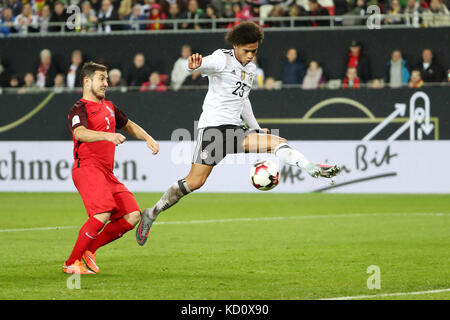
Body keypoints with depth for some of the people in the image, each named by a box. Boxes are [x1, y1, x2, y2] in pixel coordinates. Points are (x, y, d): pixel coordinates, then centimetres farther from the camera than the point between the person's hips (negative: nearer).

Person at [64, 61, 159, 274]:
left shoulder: (109, 107, 23)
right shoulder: (79, 109, -5)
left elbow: (129, 125, 39)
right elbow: (80, 133, -26)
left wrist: (148, 138, 23)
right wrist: (108, 135, -41)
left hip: (107, 173, 9)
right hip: (87, 168, -9)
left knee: (132, 216, -4)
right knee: (103, 214, -27)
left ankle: (89, 250, 5)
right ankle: (71, 263, -15)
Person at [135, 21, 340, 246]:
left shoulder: (250, 69, 17)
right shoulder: (222, 59, -6)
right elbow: (206, 64, -28)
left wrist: (256, 129, 35)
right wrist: (194, 65, -52)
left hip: (236, 130, 7)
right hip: (213, 126, -7)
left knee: (279, 143, -8)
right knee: (195, 182, -14)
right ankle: (152, 214, -3)